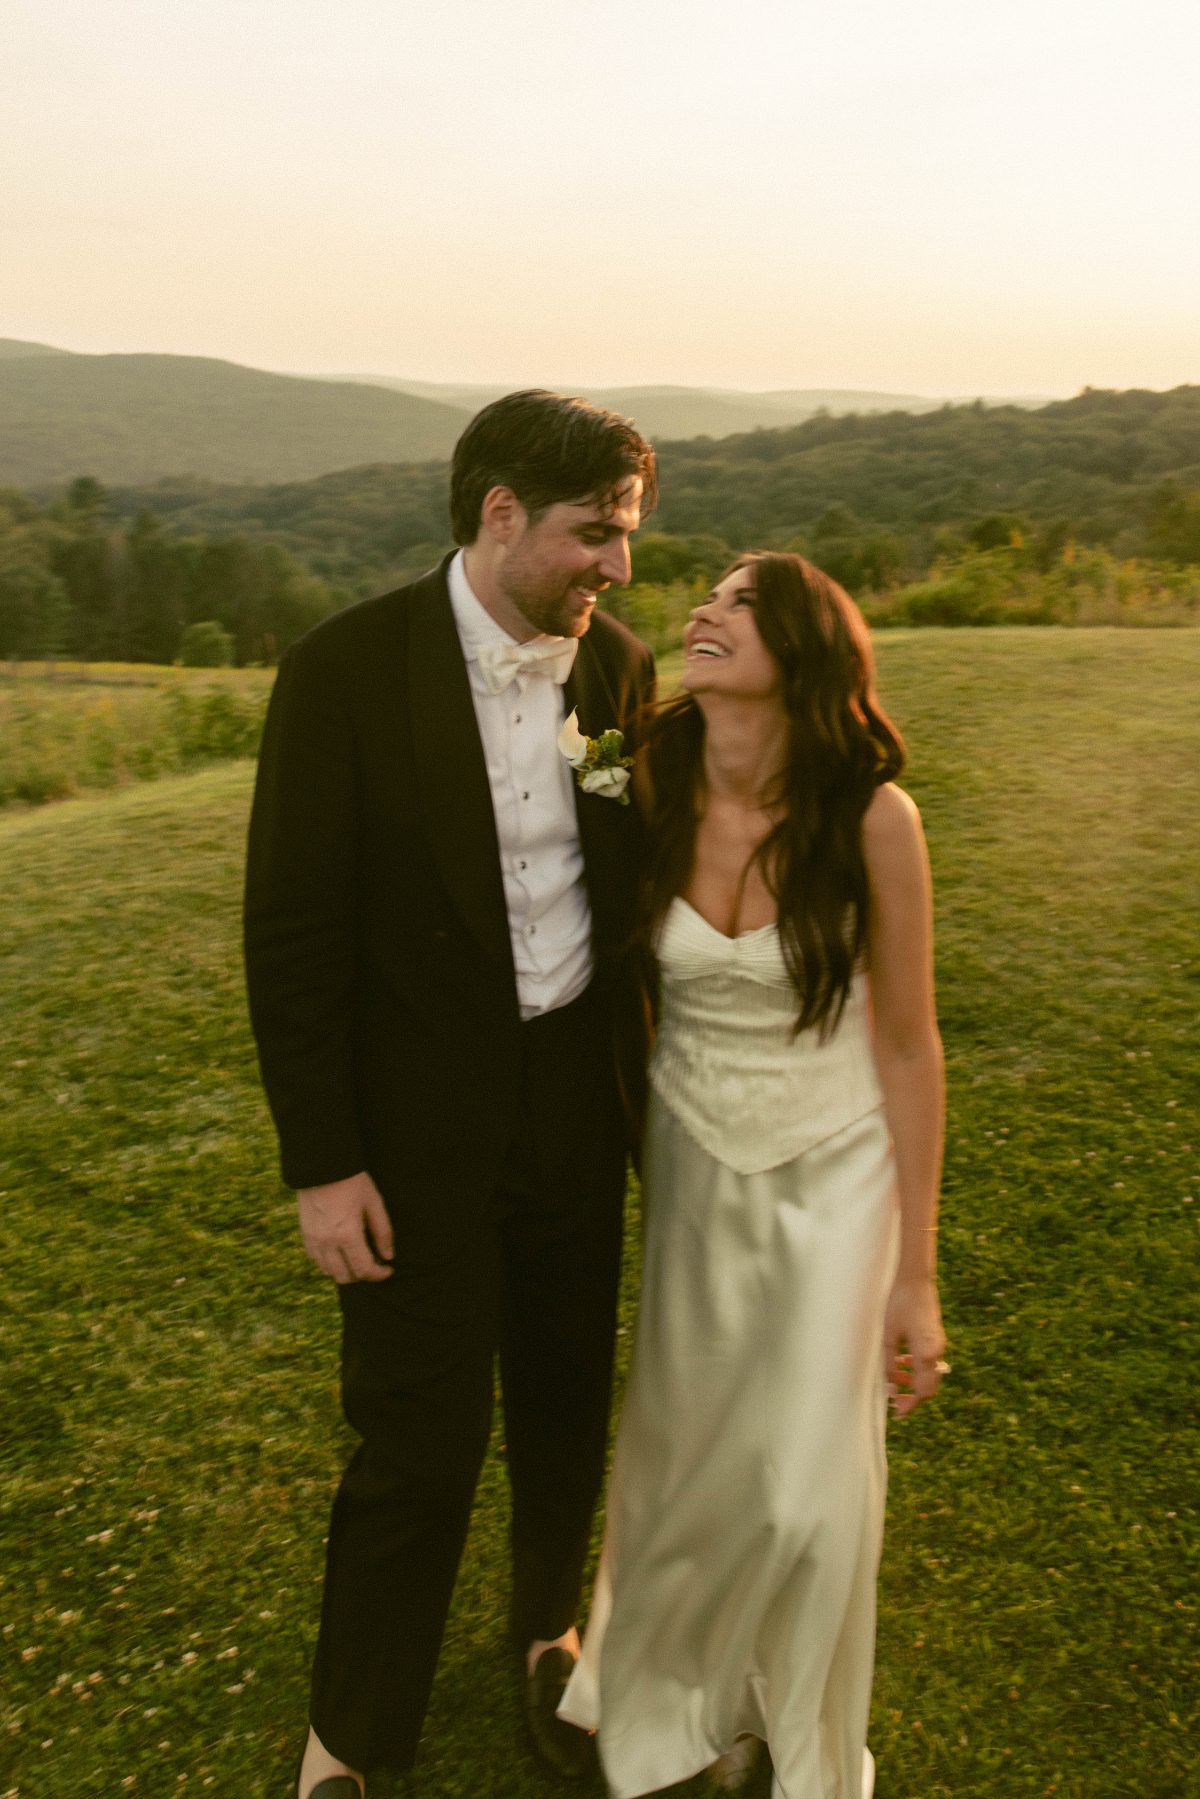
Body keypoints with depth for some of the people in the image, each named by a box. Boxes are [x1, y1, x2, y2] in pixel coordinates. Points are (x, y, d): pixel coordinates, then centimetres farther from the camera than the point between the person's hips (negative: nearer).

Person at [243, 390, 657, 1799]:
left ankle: (548, 1627, 48)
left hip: (576, 1102, 4)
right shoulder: (345, 671, -15)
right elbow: (290, 932, -13)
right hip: (419, 1126, -4)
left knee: (565, 1400, 19)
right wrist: (321, 1163, -13)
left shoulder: (620, 667, -1)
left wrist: (652, 1079, 9)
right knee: (417, 1445, 5)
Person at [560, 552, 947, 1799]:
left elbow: (908, 1047, -10)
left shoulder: (870, 817, -18)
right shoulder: (652, 788, -13)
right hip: (691, 1167, 2)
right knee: (681, 1452, 11)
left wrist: (915, 1276, -6)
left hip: (831, 1178, -1)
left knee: (808, 1489, 5)